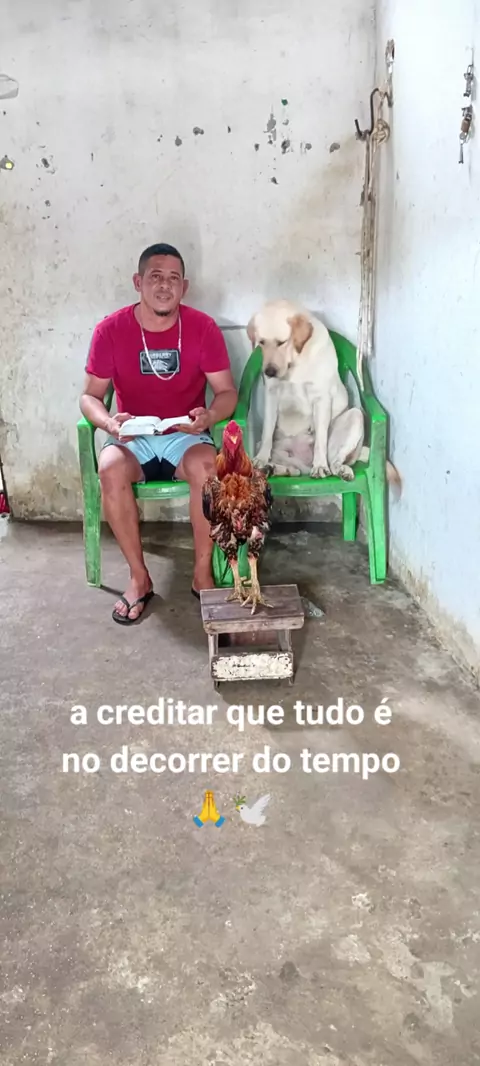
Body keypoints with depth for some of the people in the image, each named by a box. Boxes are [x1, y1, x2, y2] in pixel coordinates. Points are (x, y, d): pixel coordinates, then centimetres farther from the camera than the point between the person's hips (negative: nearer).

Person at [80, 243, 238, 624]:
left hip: (186, 436, 0)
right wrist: (109, 422, -24)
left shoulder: (203, 327, -7)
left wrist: (209, 416, -26)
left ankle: (203, 574, -17)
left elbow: (227, 391, -3)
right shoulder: (110, 330, -6)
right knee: (110, 470, -33)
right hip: (132, 438, 1)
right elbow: (90, 396, -2)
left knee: (206, 467, -35)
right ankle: (139, 577, -17)